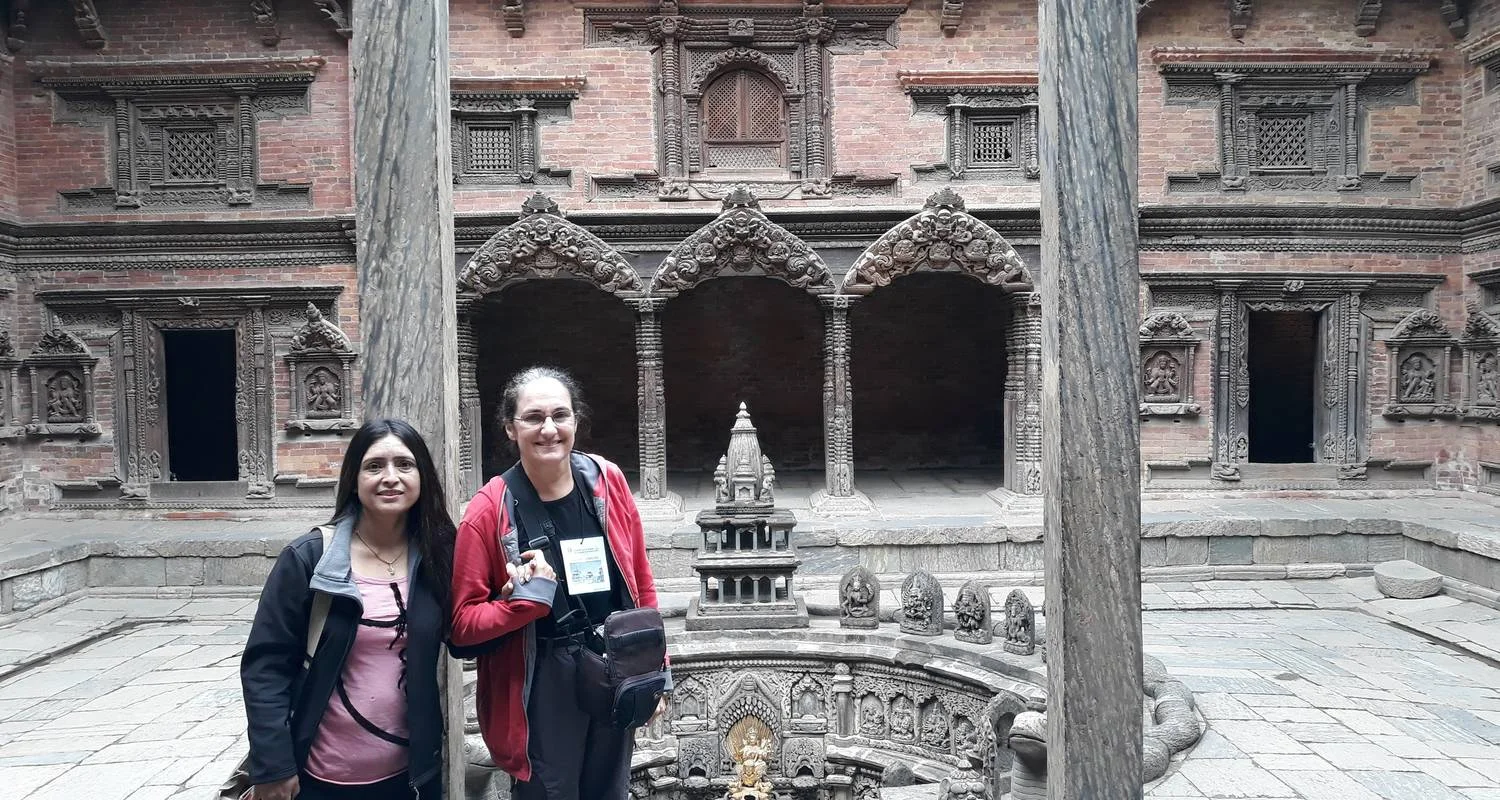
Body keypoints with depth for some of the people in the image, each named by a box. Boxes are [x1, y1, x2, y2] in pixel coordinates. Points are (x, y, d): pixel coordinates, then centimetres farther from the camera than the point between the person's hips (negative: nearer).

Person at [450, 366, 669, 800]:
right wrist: (526, 596, -23)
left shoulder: (608, 482, -4)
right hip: (541, 688, -3)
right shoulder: (489, 511, -12)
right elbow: (462, 625, -8)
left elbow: (641, 583, 6)